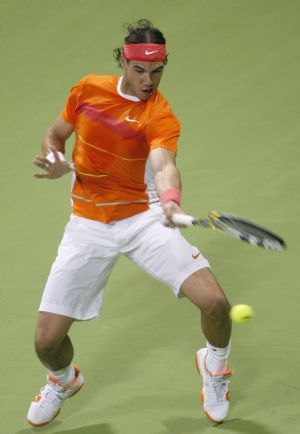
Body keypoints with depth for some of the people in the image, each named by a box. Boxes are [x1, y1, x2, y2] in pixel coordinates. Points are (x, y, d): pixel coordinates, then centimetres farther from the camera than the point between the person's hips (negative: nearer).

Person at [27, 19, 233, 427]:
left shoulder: (161, 116, -13)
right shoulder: (88, 89, -2)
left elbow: (164, 164, -33)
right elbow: (54, 136, 14)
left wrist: (171, 200, -56)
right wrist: (55, 160, -10)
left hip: (143, 219, -2)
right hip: (88, 225, 2)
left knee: (215, 303, -20)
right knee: (47, 338, -5)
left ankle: (214, 366, 17)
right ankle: (64, 380, 35)